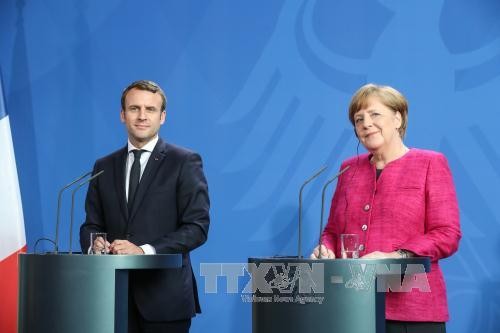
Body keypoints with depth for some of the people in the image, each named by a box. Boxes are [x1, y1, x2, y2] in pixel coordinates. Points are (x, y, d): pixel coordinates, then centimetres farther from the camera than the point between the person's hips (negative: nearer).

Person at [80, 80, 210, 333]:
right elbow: (91, 224, 14)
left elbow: (197, 226, -8)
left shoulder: (185, 162, -2)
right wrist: (94, 244, -10)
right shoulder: (104, 167, 13)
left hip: (164, 296, -4)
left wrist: (145, 251, -19)